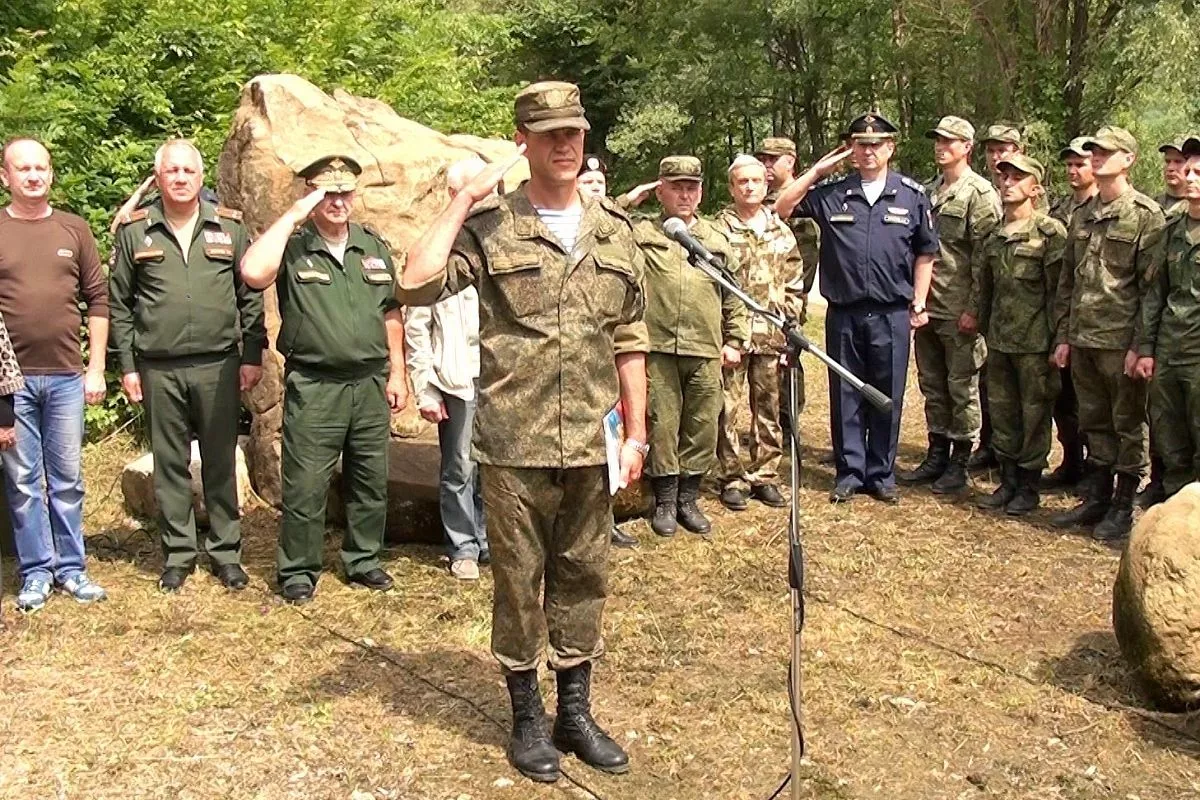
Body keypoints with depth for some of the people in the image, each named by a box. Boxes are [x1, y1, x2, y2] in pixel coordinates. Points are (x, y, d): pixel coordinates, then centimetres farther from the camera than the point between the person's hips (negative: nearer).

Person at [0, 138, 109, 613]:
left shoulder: (74, 230, 6)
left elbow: (98, 300, 7)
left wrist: (96, 369, 2)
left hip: (66, 375, 1)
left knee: (66, 478, 9)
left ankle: (71, 568, 19)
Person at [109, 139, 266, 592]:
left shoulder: (229, 228, 5)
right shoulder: (134, 231, 4)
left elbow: (250, 296, 6)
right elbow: (120, 304, 6)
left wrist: (253, 356, 2)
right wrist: (127, 366, 2)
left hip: (219, 365, 0)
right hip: (159, 369, 0)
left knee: (221, 462, 7)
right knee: (169, 465, 8)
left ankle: (225, 551, 18)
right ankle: (178, 554, 19)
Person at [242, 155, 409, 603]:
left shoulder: (374, 246, 11)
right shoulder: (292, 246, -4)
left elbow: (390, 313, 15)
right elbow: (253, 273, -26)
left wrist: (397, 372, 10)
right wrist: (292, 217, -19)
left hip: (370, 384, 4)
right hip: (313, 387, -4)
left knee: (371, 482, 12)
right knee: (306, 487, 1)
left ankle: (363, 560, 27)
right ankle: (298, 572, 14)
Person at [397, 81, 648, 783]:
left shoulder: (615, 231, 8)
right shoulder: (490, 227, -4)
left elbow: (630, 341, 10)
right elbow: (417, 285, -18)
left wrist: (636, 430, 7)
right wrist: (464, 200, -15)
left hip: (591, 445, 4)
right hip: (516, 444, -3)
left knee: (584, 579, 14)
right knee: (519, 581, 9)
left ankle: (576, 713, 29)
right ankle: (528, 718, 26)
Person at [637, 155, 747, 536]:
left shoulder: (718, 239, 16)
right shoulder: (640, 234, 8)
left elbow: (734, 296, 18)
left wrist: (735, 340, 14)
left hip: (706, 352, 3)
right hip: (658, 349, -3)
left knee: (702, 427, 6)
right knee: (662, 424, 1)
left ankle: (688, 500, 21)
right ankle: (664, 502, 15)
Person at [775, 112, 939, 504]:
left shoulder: (912, 195, 4)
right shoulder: (831, 194, 5)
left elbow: (925, 253, 9)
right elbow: (781, 210, 5)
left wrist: (919, 303, 3)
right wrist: (815, 172, 0)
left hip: (891, 314, -1)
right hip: (843, 314, 1)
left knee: (887, 398, 7)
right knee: (845, 396, 7)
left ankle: (881, 475, 19)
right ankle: (850, 473, 18)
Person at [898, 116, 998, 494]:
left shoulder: (980, 193, -7)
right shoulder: (927, 193, 15)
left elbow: (984, 257, -12)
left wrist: (974, 308, -16)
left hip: (959, 312, -7)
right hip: (925, 307, 7)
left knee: (962, 386, 2)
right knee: (932, 385, 13)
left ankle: (959, 463, 11)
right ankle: (936, 456, 24)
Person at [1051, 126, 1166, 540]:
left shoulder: (1146, 215, -6)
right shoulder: (1083, 215, 13)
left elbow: (1151, 286, -10)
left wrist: (1140, 345, -15)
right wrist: (1063, 335, 10)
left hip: (1121, 342, -6)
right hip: (1083, 339, 6)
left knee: (1128, 425, 4)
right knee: (1094, 423, 14)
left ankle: (1123, 507, 13)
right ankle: (1095, 499, 25)